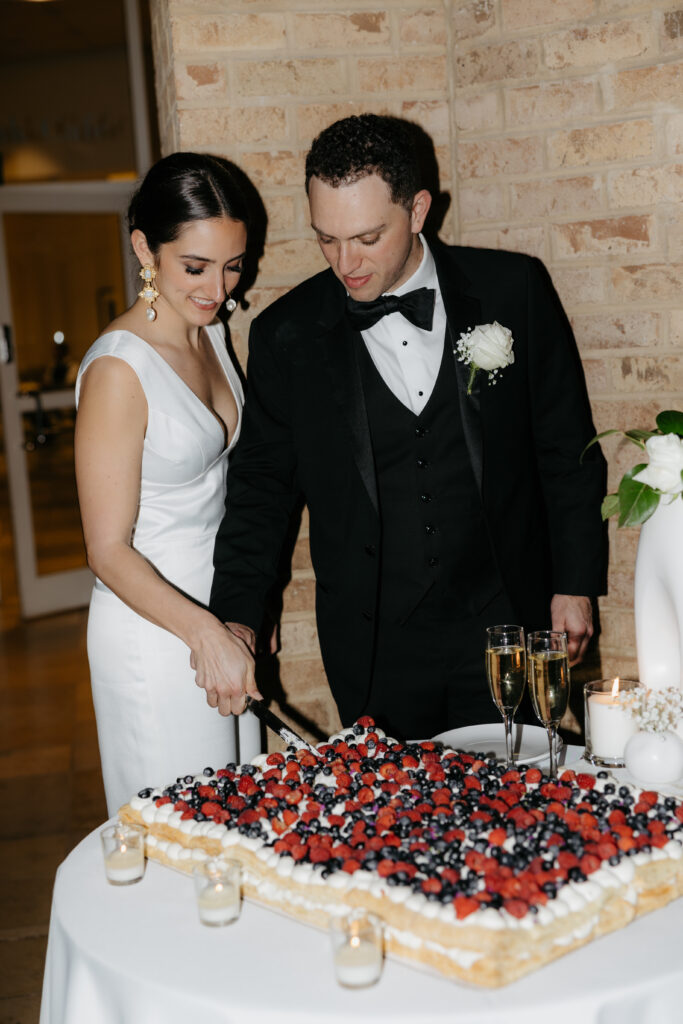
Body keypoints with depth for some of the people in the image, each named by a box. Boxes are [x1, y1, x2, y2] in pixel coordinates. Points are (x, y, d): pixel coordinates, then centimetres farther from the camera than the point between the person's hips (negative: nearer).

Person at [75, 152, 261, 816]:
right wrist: (206, 634, -27)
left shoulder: (211, 334, 3)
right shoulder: (119, 369, -22)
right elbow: (109, 550, -19)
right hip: (155, 630, -8)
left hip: (220, 616, 8)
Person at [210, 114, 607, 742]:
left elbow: (567, 449, 3)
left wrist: (576, 584, 3)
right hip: (374, 648, 0)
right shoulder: (287, 336, -3)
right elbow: (263, 485, 3)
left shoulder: (514, 291, -4)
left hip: (507, 622, 0)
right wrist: (236, 616, -7)